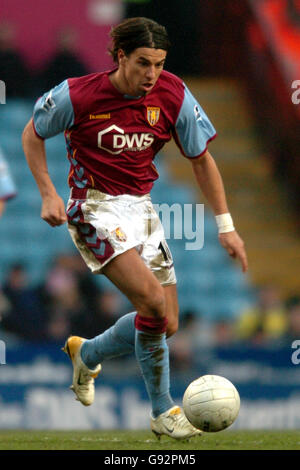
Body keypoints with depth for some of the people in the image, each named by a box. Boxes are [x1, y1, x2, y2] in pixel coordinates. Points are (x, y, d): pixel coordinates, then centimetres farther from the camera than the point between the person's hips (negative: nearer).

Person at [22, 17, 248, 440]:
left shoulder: (173, 95, -7)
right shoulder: (78, 95, -15)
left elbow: (201, 158, 4)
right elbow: (32, 135, 2)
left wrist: (225, 225, 2)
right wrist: (48, 194, -8)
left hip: (141, 207, 6)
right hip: (94, 209, -6)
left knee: (166, 324, 5)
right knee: (152, 300, -24)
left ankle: (87, 353, 31)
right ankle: (163, 411, -7)